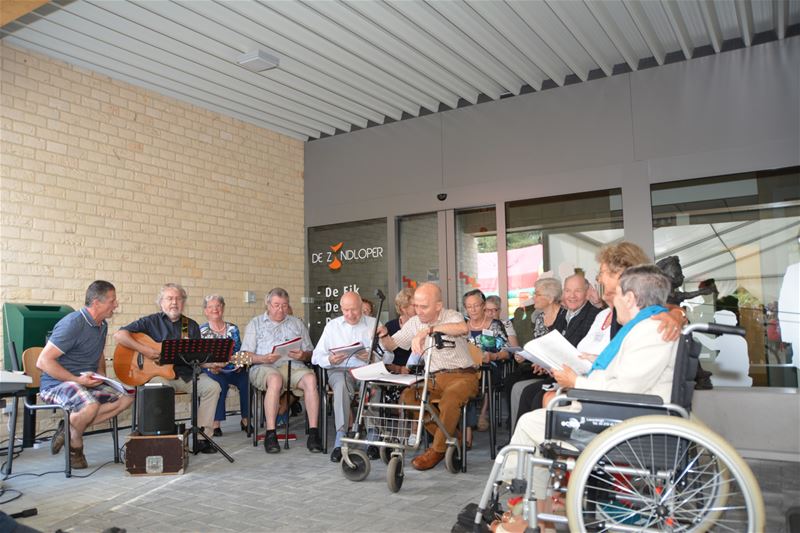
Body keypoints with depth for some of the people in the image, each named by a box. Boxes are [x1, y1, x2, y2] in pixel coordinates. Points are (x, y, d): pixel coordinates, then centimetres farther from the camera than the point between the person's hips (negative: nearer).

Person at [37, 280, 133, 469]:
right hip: (57, 383, -8)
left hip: (88, 383, 8)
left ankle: (70, 428, -6)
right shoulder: (73, 324, -19)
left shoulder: (102, 325, 9)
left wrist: (101, 376, 8)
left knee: (126, 398, -10)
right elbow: (42, 362, -22)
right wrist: (77, 380, -24)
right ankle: (75, 446, -6)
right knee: (91, 405, -36)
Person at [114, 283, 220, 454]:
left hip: (186, 374, 4)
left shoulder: (192, 326, 15)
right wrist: (144, 350, -17)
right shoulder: (151, 322, 5)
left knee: (212, 386, -20)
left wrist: (213, 363, -7)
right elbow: (119, 335, -5)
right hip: (158, 373, -3)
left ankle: (202, 436, -15)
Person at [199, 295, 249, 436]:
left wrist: (239, 364, -8)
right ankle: (215, 423, -27)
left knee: (246, 381, -28)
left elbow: (239, 351, 12)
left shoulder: (233, 328, 14)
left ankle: (245, 420, -11)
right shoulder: (201, 330, 7)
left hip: (233, 369, 2)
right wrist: (211, 366, -20)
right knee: (221, 384, -36)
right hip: (212, 370, -2)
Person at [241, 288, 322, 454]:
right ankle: (270, 434, -33)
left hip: (293, 365, 2)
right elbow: (246, 355, 8)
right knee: (275, 380, -38)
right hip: (264, 367, -2)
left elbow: (310, 353, 17)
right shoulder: (256, 323, 19)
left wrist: (303, 355, -7)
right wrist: (263, 359, -12)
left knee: (310, 378, -31)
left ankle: (313, 433, -31)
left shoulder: (297, 323, 25)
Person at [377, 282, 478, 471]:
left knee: (449, 399, -35)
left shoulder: (452, 316, -8)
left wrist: (428, 330, -41)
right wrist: (384, 335, -9)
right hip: (435, 378, 6)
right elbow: (392, 345, 16)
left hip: (462, 376, -6)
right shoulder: (414, 323, 8)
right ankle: (452, 438, -4)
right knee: (407, 396, -18)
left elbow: (463, 328, -34)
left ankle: (438, 449, -12)